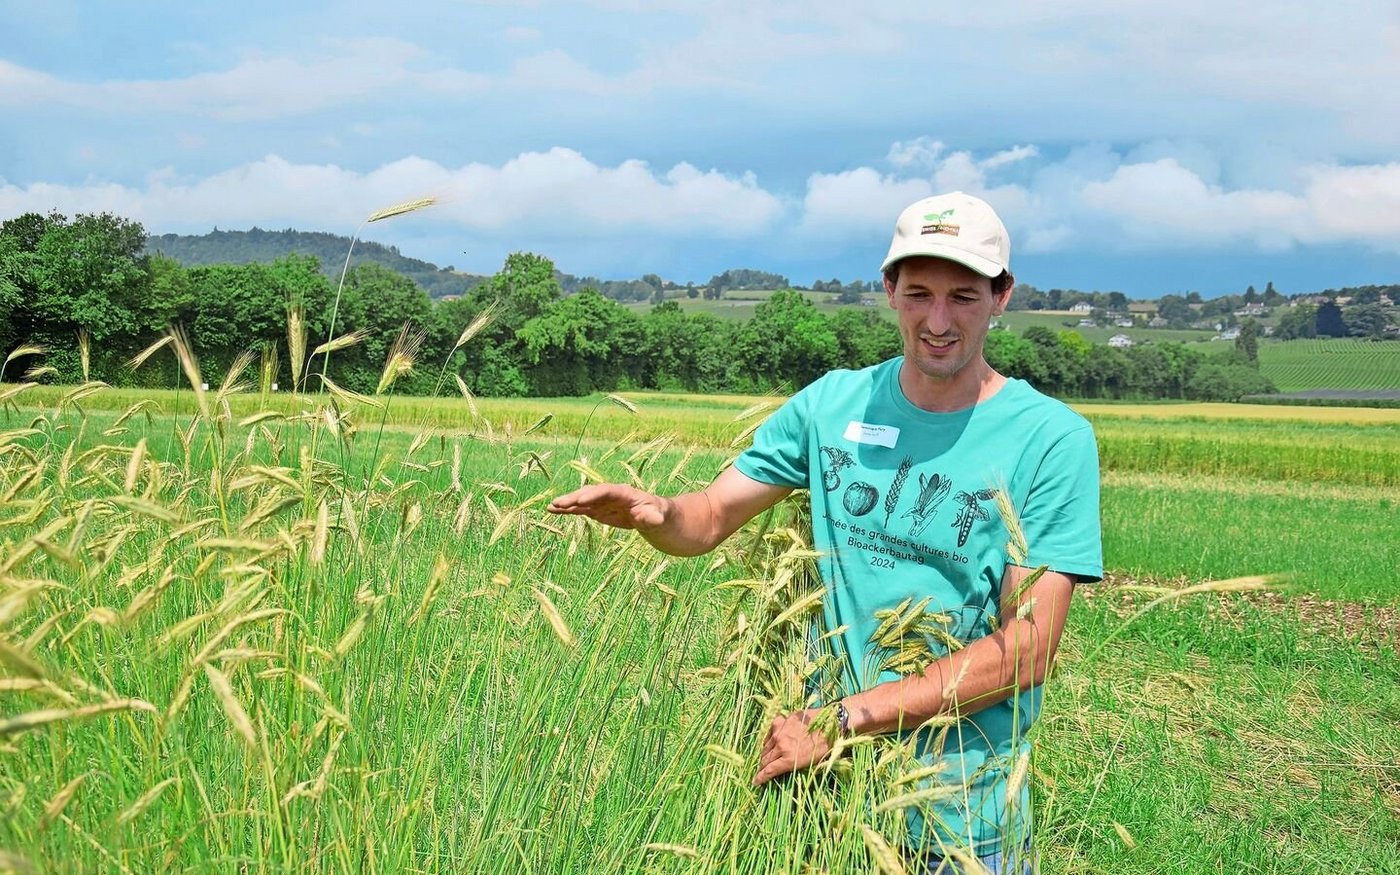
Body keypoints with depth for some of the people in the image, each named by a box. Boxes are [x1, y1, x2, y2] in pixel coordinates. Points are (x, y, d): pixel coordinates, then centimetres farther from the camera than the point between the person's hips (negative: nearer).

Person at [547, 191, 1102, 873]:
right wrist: (654, 512, -24)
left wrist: (845, 719, -21)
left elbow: (1026, 651, -18)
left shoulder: (1052, 439, -13)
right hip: (829, 781, 3)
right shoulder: (834, 403, -2)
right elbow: (707, 521, 0)